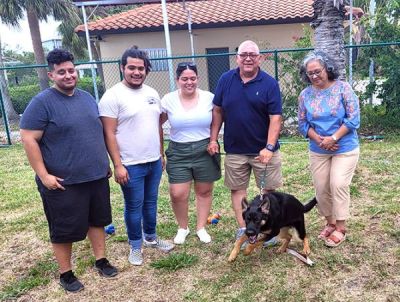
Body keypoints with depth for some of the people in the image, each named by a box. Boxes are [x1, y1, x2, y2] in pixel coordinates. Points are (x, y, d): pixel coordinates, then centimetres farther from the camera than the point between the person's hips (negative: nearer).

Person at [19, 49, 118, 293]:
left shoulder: (87, 98, 8)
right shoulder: (42, 103, -12)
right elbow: (29, 139, -14)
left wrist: (105, 163, 16)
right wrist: (44, 175, -17)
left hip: (97, 176, 6)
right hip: (63, 182, -6)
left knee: (97, 219, 17)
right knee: (65, 229, 8)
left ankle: (101, 260, 36)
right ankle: (66, 273, 27)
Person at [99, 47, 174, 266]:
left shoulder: (152, 93, 8)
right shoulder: (112, 96, -12)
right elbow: (109, 134, -14)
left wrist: (161, 154, 15)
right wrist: (118, 165, -17)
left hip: (154, 162, 6)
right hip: (131, 165, -6)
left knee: (151, 202, 19)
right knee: (134, 207, 8)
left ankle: (151, 237, 37)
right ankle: (135, 246, 26)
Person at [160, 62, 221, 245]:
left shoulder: (209, 97, -3)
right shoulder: (168, 100, -3)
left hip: (205, 150, 1)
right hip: (179, 152, 0)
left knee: (204, 191, 10)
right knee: (177, 194, -3)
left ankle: (201, 228, 29)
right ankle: (182, 228, 24)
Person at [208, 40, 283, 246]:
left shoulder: (269, 83, -8)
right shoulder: (226, 80, 0)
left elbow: (275, 117, -12)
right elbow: (217, 111, 6)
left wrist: (269, 147, -21)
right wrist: (213, 139, 1)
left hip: (263, 149, -2)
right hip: (234, 150, 2)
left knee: (269, 189, 9)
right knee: (237, 189, 11)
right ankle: (242, 229, 26)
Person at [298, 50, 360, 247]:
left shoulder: (343, 88, -9)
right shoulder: (305, 95, 0)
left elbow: (353, 118, -12)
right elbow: (303, 124, 2)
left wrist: (333, 138, -18)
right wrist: (319, 140, -14)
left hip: (345, 148, -3)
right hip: (318, 151, 4)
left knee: (338, 185, -8)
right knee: (321, 188, 7)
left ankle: (340, 228, 7)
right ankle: (330, 222, 27)